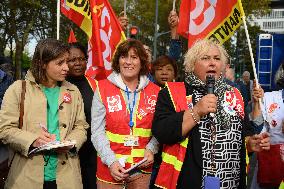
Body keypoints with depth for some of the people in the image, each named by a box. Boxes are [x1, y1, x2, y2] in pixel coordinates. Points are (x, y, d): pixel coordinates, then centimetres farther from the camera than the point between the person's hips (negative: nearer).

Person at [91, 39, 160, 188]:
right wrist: (111, 161, -15)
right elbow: (97, 131, -5)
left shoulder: (154, 91, 2)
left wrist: (151, 149, -9)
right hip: (109, 169, -1)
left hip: (142, 169, 2)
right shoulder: (103, 88, -3)